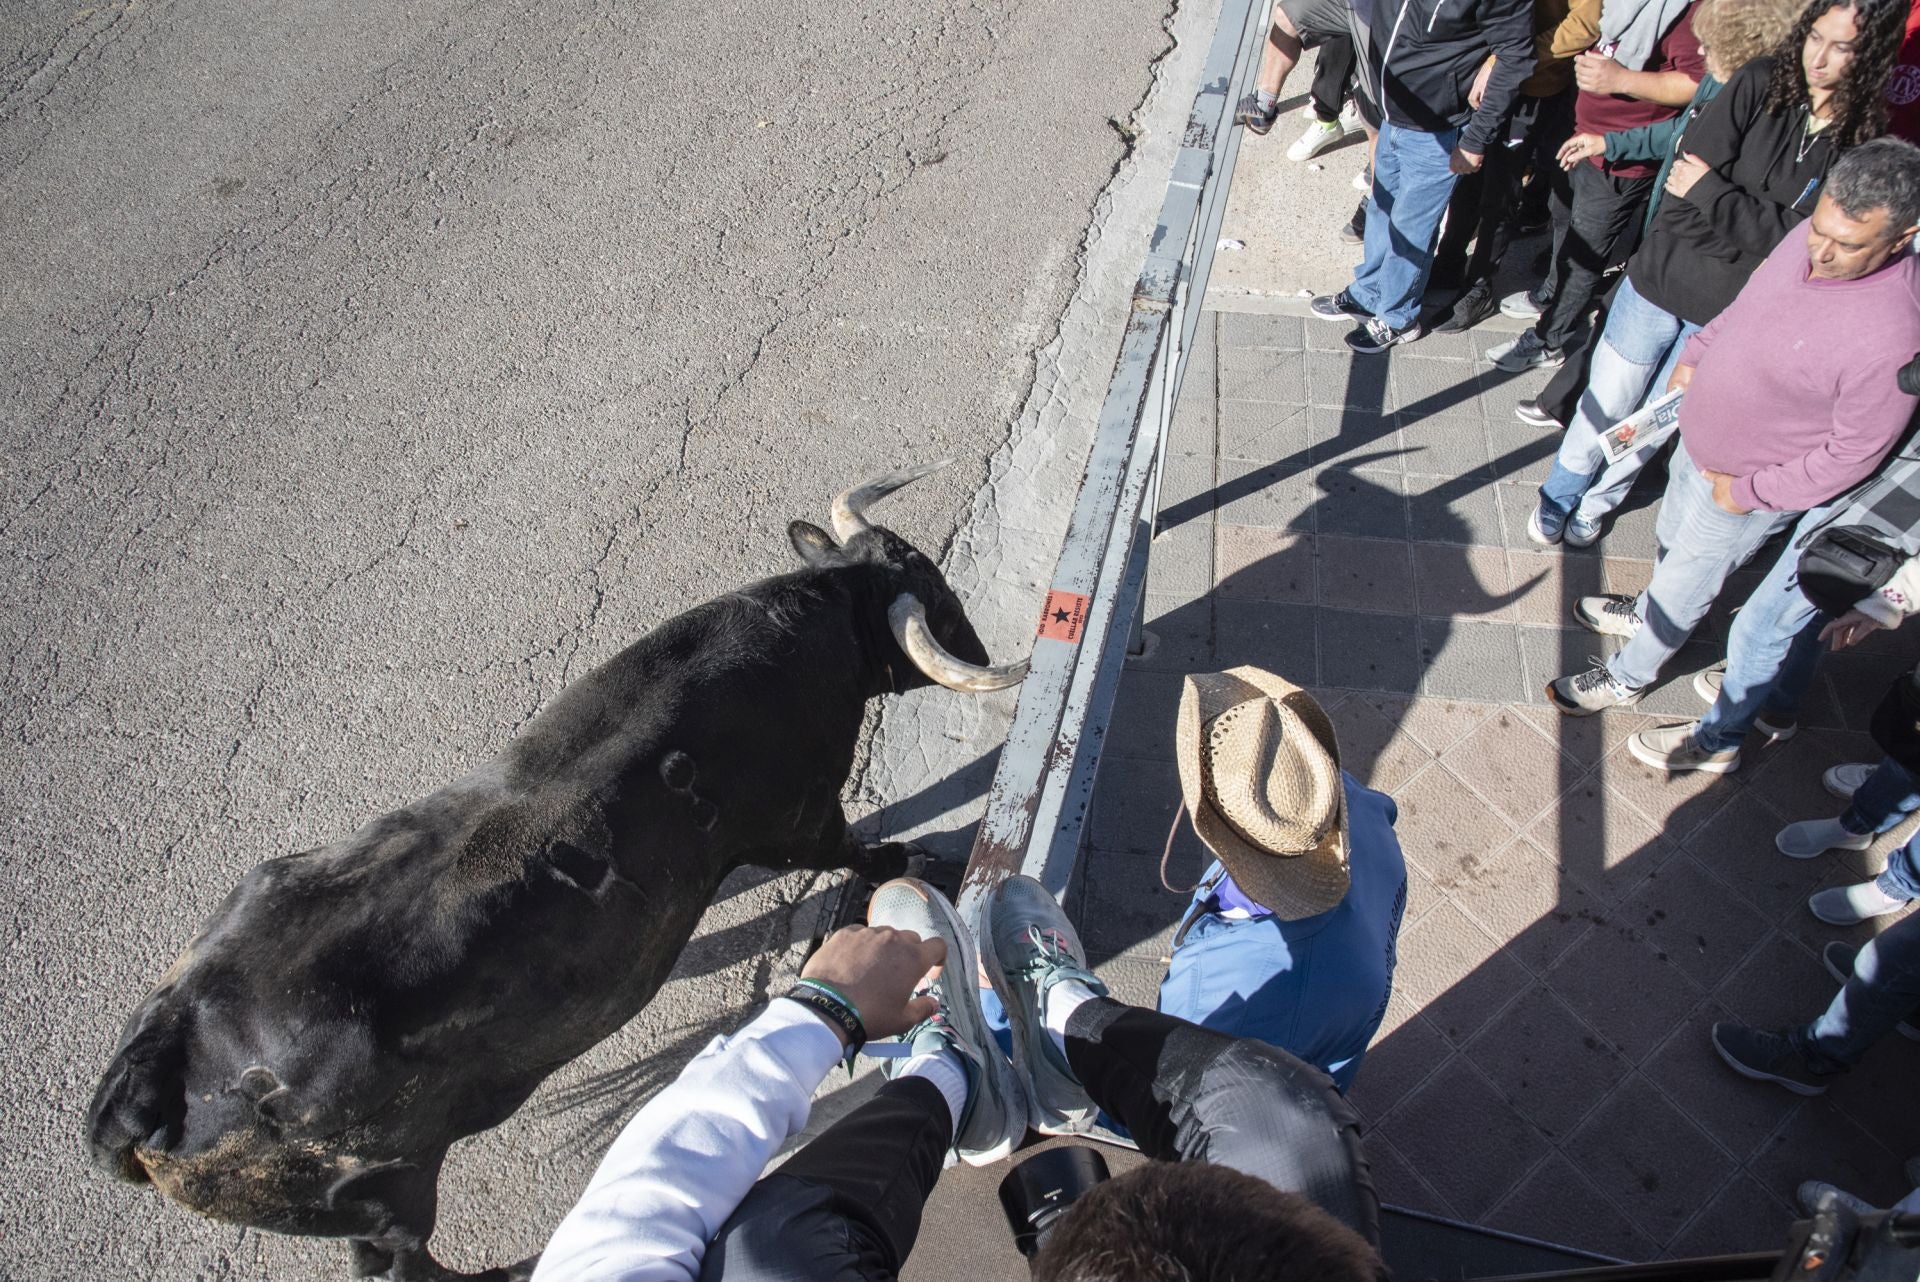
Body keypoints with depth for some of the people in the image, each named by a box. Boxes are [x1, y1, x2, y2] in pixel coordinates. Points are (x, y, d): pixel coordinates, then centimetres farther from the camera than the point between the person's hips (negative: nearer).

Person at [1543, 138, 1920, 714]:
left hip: (1743, 491, -7)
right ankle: (1648, 611, 59)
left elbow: (1853, 453, -24)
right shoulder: (1812, 238, -14)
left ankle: (1627, 677, 38)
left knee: (1684, 586, 14)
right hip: (1697, 443, 7)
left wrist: (1749, 492, -19)